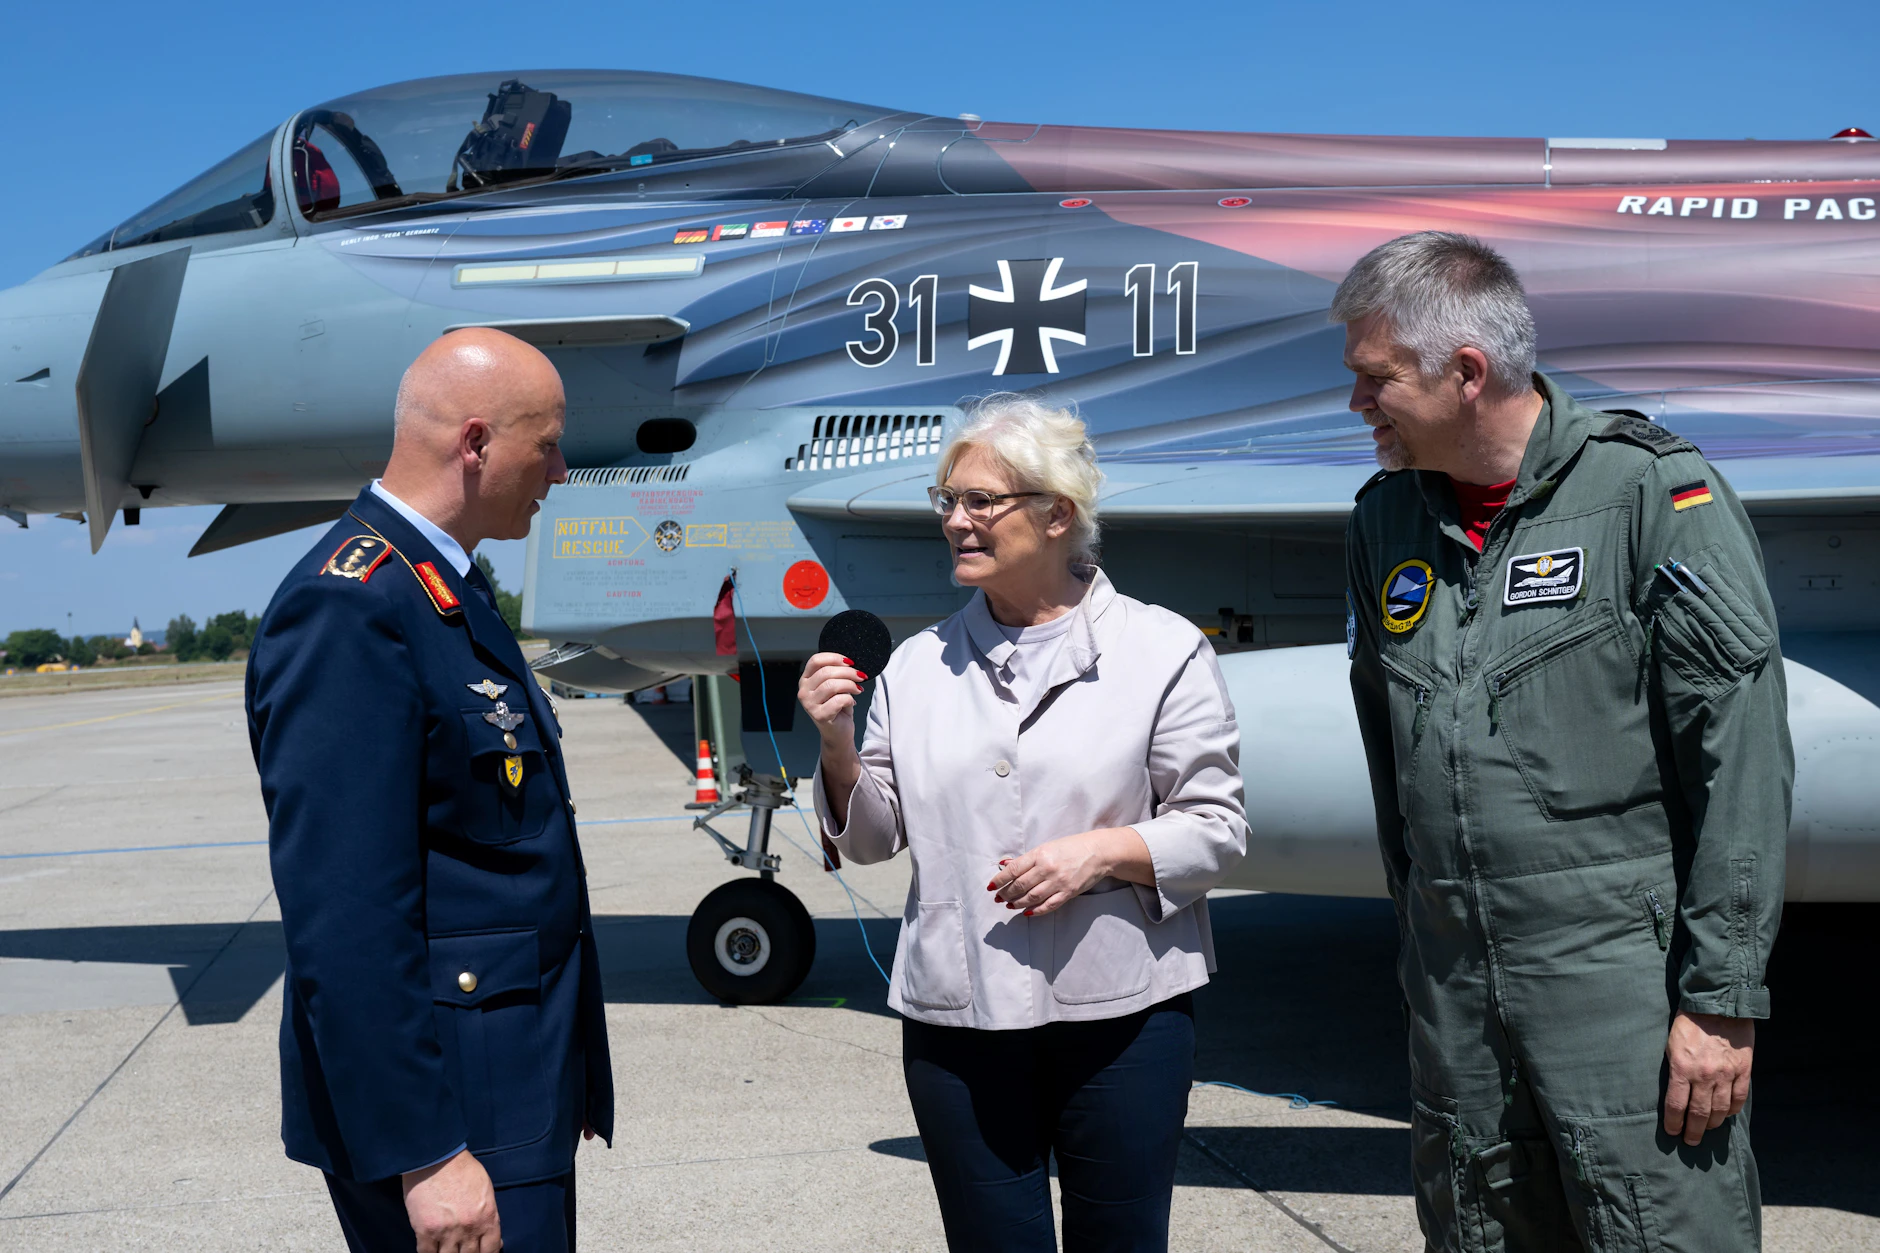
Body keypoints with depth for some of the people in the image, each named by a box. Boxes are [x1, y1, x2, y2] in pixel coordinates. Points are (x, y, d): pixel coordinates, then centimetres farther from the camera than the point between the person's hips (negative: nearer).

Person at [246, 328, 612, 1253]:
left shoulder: (451, 592, 11)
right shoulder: (349, 609, -20)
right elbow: (342, 923, -24)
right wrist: (423, 1156, -24)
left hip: (517, 1089, 10)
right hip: (449, 1108, -9)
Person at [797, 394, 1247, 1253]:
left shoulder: (1162, 651, -1)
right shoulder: (918, 666, 9)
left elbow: (1216, 829, -2)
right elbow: (875, 838, 10)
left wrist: (1105, 851, -17)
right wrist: (837, 746, -6)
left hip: (1119, 1013, -2)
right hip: (955, 1019, 3)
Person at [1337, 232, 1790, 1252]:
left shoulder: (1653, 491, -9)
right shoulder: (1385, 519, 9)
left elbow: (1741, 762, -11)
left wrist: (1723, 998, -13)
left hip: (1625, 978, -5)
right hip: (1453, 996, 6)